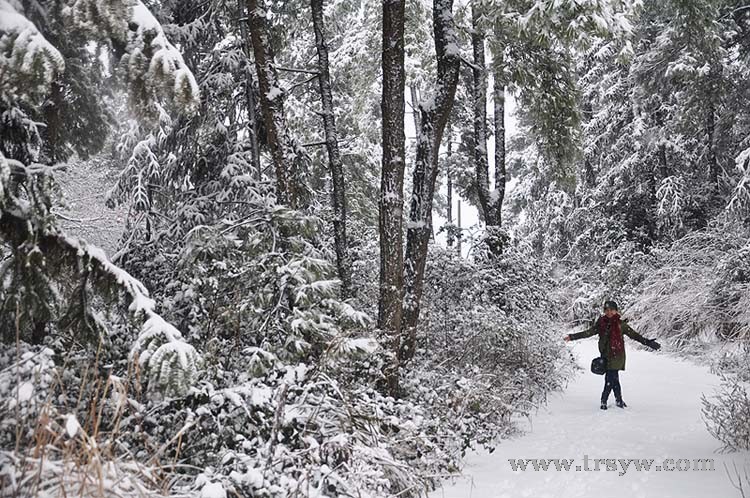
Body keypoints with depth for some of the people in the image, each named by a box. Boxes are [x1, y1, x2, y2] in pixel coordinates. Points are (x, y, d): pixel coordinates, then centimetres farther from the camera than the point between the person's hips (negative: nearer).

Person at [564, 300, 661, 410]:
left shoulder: (621, 324, 1)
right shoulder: (600, 323, 4)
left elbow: (634, 335, 5)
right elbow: (588, 332, 5)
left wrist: (648, 342, 0)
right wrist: (572, 337, -2)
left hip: (617, 355, -1)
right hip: (606, 355, 1)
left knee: (611, 378, -7)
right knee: (613, 377, 2)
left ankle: (604, 400, 7)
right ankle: (619, 400, 18)